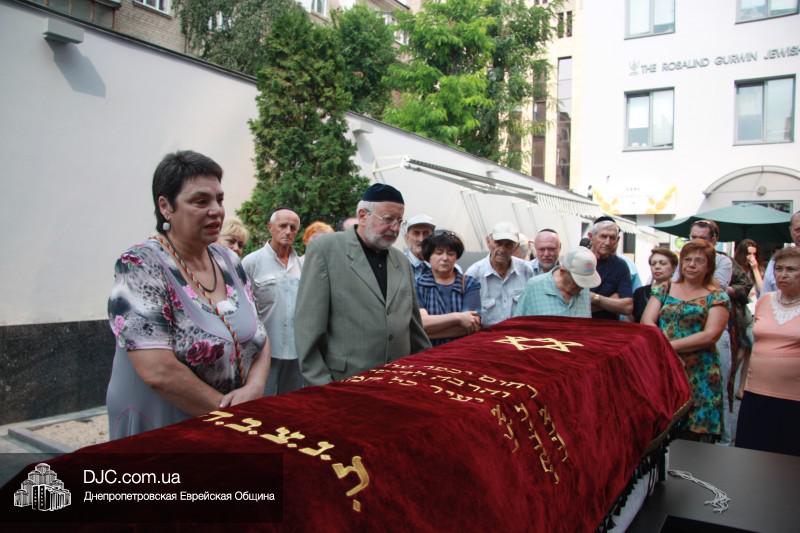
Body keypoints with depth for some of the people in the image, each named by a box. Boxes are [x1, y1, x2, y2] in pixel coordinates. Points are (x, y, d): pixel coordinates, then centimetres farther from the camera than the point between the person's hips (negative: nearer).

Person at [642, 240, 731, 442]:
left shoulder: (717, 296, 4)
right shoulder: (664, 290, 13)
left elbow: (710, 335, -8)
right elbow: (647, 322, 2)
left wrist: (671, 345, -13)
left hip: (699, 375, -2)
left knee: (695, 432, -2)